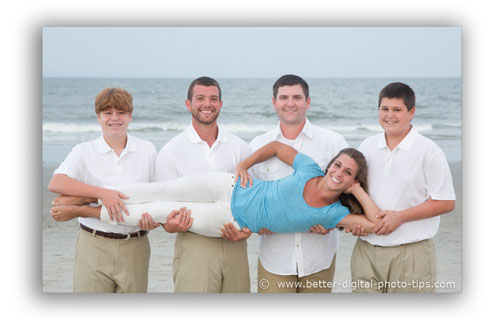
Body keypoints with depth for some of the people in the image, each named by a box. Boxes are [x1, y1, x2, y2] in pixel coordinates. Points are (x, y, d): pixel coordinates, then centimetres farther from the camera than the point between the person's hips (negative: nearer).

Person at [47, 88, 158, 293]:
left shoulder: (147, 150, 9)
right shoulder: (84, 151, 3)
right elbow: (56, 183, -13)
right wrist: (101, 193, -22)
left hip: (134, 247, 2)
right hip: (93, 244, -2)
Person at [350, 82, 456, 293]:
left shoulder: (428, 152, -6)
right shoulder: (367, 147, 9)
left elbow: (446, 203, -7)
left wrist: (400, 216, -14)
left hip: (411, 254, -4)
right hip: (367, 250, 4)